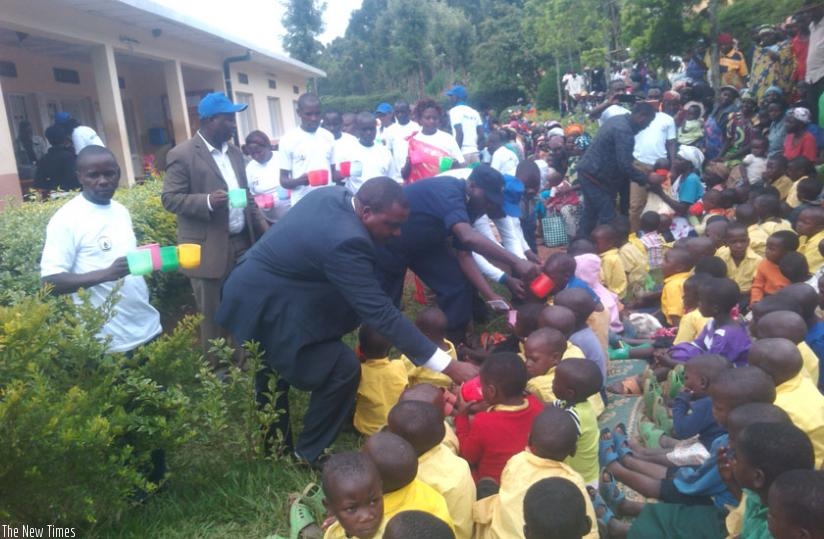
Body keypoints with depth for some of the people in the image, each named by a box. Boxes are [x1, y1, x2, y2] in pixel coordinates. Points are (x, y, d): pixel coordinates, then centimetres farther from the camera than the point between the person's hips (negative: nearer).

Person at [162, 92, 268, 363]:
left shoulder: (234, 152, 12)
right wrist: (207, 201, -26)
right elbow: (169, 198, -11)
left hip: (243, 243, 6)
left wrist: (261, 224, 7)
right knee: (214, 317, 6)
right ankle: (217, 370, 21)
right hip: (209, 250, -6)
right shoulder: (182, 155, -9)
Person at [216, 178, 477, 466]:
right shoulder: (345, 240, -30)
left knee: (273, 372, 24)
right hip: (267, 307, -10)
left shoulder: (332, 195, -3)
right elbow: (380, 313, -31)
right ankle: (310, 453, 9)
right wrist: (449, 366, -29)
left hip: (250, 293, 10)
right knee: (343, 368, -9)